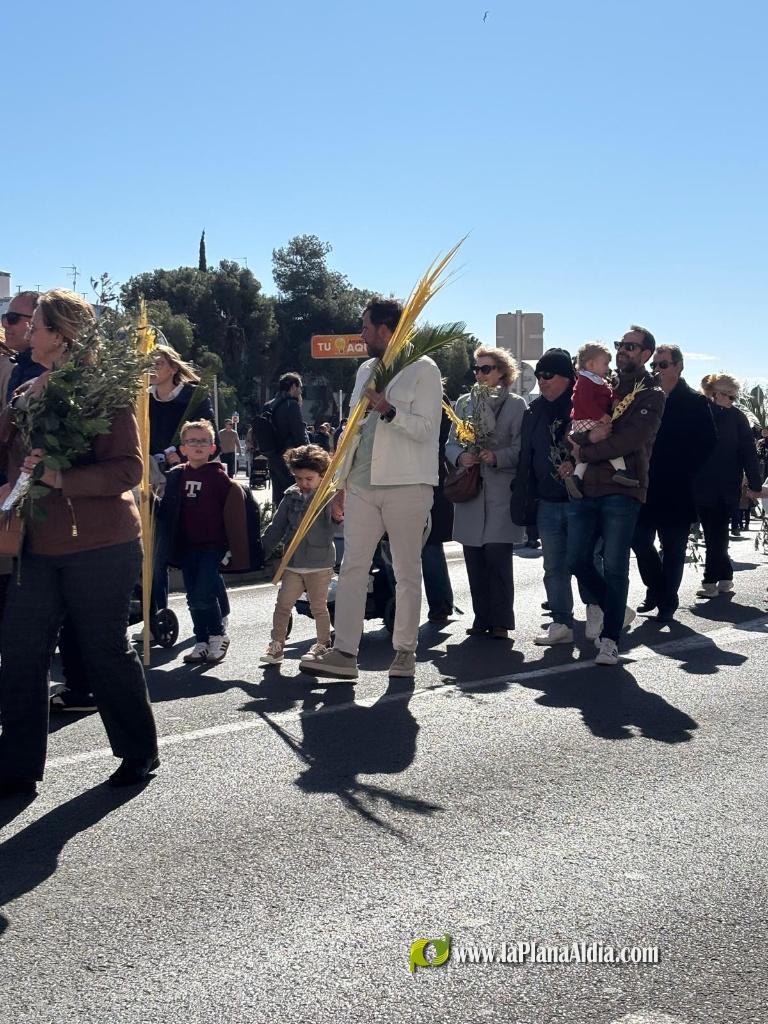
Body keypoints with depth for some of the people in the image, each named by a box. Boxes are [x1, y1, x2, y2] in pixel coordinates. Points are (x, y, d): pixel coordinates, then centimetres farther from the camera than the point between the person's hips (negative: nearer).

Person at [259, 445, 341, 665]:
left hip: (320, 563, -4)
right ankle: (276, 645, 10)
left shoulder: (329, 497, -8)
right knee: (283, 604, 3)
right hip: (293, 563, 4)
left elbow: (329, 531, -16)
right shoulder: (291, 497, 5)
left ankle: (323, 645, 22)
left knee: (319, 607, 8)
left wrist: (337, 519, -37)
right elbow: (276, 527, 12)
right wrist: (261, 552, 12)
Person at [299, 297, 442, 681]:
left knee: (407, 571, 2)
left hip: (407, 485, -6)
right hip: (362, 484, 6)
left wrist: (388, 409, -24)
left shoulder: (423, 370, -3)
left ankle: (405, 650, 13)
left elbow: (424, 429, -11)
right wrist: (342, 481, 17)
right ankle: (344, 653, -1)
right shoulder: (365, 370, 18)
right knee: (352, 567, -1)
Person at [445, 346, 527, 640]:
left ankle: (500, 621, 0)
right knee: (474, 559, 5)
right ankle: (481, 618, 14)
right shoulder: (463, 403, 16)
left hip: (501, 492, -4)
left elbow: (521, 448, -3)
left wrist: (497, 457, -19)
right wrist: (460, 456, -7)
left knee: (497, 557, -7)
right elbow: (451, 443, 14)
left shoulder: (516, 404, 3)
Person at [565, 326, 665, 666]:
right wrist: (589, 436, -11)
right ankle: (616, 611, 28)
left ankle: (610, 638, 5)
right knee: (578, 561, 6)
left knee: (614, 567, -4)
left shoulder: (651, 395, 3)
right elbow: (570, 429, 11)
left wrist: (585, 452, -8)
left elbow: (632, 438, -13)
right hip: (586, 488, 6)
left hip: (622, 489, -6)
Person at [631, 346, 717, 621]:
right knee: (640, 541, 4)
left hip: (676, 491, -3)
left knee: (672, 549, 5)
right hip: (645, 486, 3)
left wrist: (685, 472, -9)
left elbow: (707, 443, -4)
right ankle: (656, 591, 24)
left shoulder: (695, 402, -2)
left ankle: (667, 602, 16)